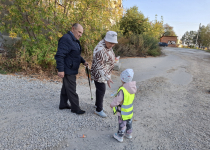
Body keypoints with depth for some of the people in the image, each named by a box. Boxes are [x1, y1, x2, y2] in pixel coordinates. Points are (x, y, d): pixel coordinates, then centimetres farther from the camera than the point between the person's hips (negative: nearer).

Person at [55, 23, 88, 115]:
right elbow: (60, 55, -24)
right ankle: (75, 108, 13)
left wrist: (83, 61, 11)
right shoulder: (66, 39, -19)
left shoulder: (75, 40, 14)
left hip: (71, 69, 11)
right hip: (68, 70, -10)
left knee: (66, 87, 19)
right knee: (71, 90, 0)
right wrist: (60, 70, -27)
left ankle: (63, 104, 34)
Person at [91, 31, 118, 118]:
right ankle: (99, 110, 17)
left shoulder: (107, 44, 0)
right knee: (101, 91, 0)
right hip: (99, 74, -9)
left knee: (100, 89, 20)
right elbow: (100, 66, -31)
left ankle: (97, 104, 38)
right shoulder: (100, 49, -30)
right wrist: (107, 78, -36)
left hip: (104, 73, 9)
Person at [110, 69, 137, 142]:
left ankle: (120, 136, 36)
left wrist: (112, 104, -7)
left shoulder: (122, 90, -36)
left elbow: (117, 100, -26)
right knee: (129, 121, 26)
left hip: (123, 111, -7)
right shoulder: (133, 87, -11)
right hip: (130, 110, 7)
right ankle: (129, 133, 48)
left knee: (122, 123, 14)